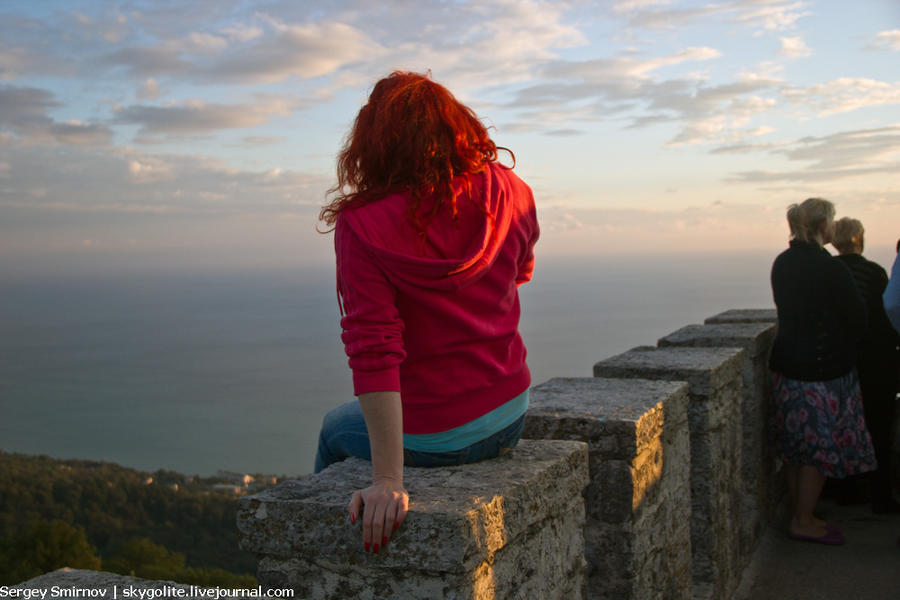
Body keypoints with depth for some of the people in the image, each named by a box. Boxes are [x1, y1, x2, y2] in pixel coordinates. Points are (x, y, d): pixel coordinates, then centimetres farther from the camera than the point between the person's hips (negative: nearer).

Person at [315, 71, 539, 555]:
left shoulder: (362, 228, -20)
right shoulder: (511, 194, -7)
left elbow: (374, 353, -27)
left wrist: (388, 480, -27)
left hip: (432, 438, -5)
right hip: (509, 418, 5)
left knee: (336, 429, 30)